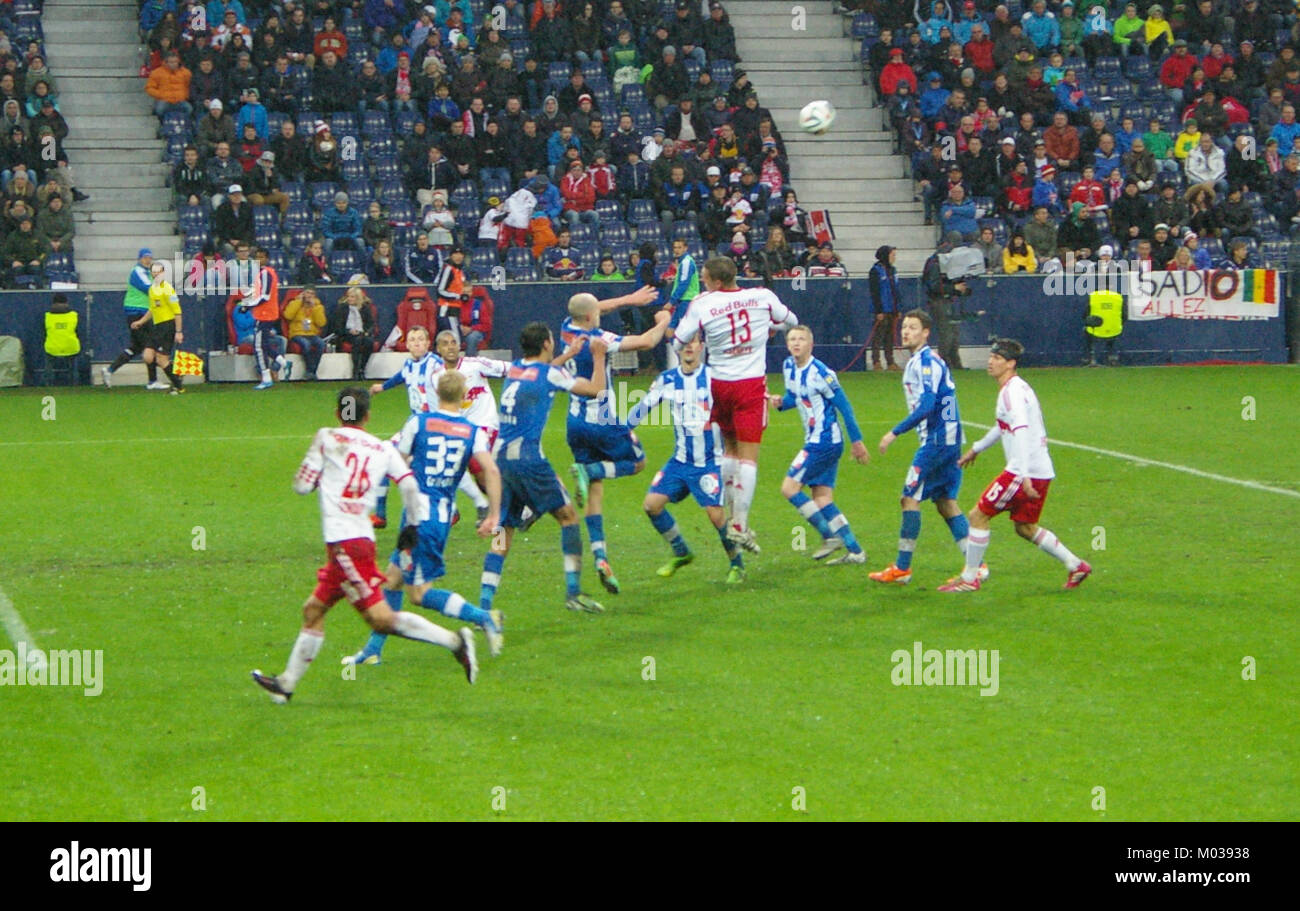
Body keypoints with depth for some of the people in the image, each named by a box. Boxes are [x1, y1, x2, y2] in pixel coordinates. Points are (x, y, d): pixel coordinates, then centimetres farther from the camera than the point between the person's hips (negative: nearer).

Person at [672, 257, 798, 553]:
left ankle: (732, 516, 20)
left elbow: (679, 343, -4)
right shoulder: (763, 297, -3)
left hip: (719, 382, 1)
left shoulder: (701, 304, -9)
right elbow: (790, 321, 15)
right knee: (748, 455, -3)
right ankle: (740, 525, -11)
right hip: (752, 383, -1)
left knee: (729, 448, 20)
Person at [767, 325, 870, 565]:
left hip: (824, 442, -9)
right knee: (822, 499, 7)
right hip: (815, 441, 9)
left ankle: (830, 536, -3)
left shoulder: (820, 373, -18)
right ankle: (855, 551, 10)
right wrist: (781, 402, 0)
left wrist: (856, 441, -13)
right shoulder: (789, 367, 7)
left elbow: (844, 406, -14)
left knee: (790, 487, -10)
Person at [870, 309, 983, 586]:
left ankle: (902, 568, -3)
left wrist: (895, 432, -22)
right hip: (949, 439, 10)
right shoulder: (919, 361, 17)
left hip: (936, 440, -10)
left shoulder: (926, 362, -14)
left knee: (910, 498, -6)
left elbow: (927, 406, -24)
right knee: (945, 502, 10)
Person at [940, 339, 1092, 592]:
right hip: (1041, 471, 10)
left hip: (1024, 472, -10)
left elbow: (1021, 433, -27)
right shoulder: (1016, 388, 17)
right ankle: (1076, 566, 18)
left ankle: (969, 578, 3)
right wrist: (976, 449, 45)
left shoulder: (1012, 391, -15)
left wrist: (1024, 476, -34)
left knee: (978, 516, -3)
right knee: (1025, 527, 19)